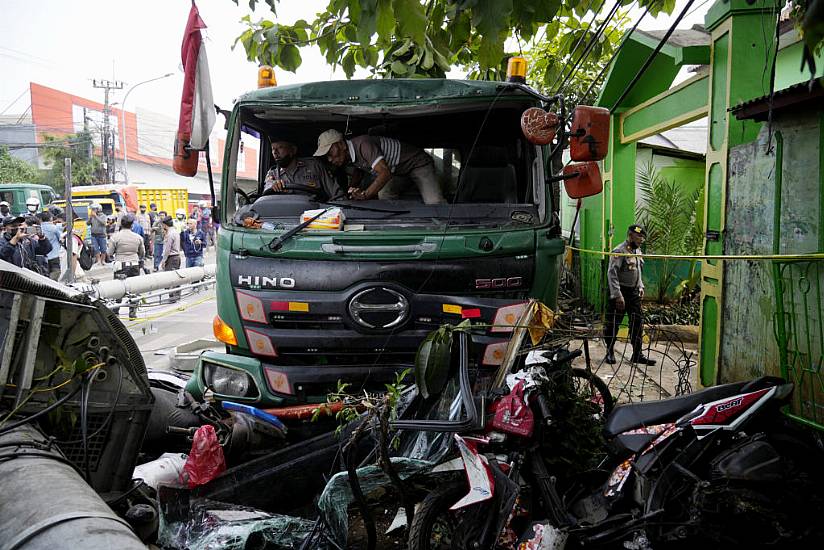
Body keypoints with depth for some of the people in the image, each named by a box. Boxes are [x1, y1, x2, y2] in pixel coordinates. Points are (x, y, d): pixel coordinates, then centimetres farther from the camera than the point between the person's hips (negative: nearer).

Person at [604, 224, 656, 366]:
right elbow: (612, 274, -20)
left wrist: (640, 287, 14)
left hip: (633, 292, 8)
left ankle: (637, 354, 14)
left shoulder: (637, 251, 13)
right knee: (613, 324, 1)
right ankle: (610, 353, 14)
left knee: (637, 322, 6)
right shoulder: (619, 251, -15)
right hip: (620, 292, -8)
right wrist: (618, 295, -23)